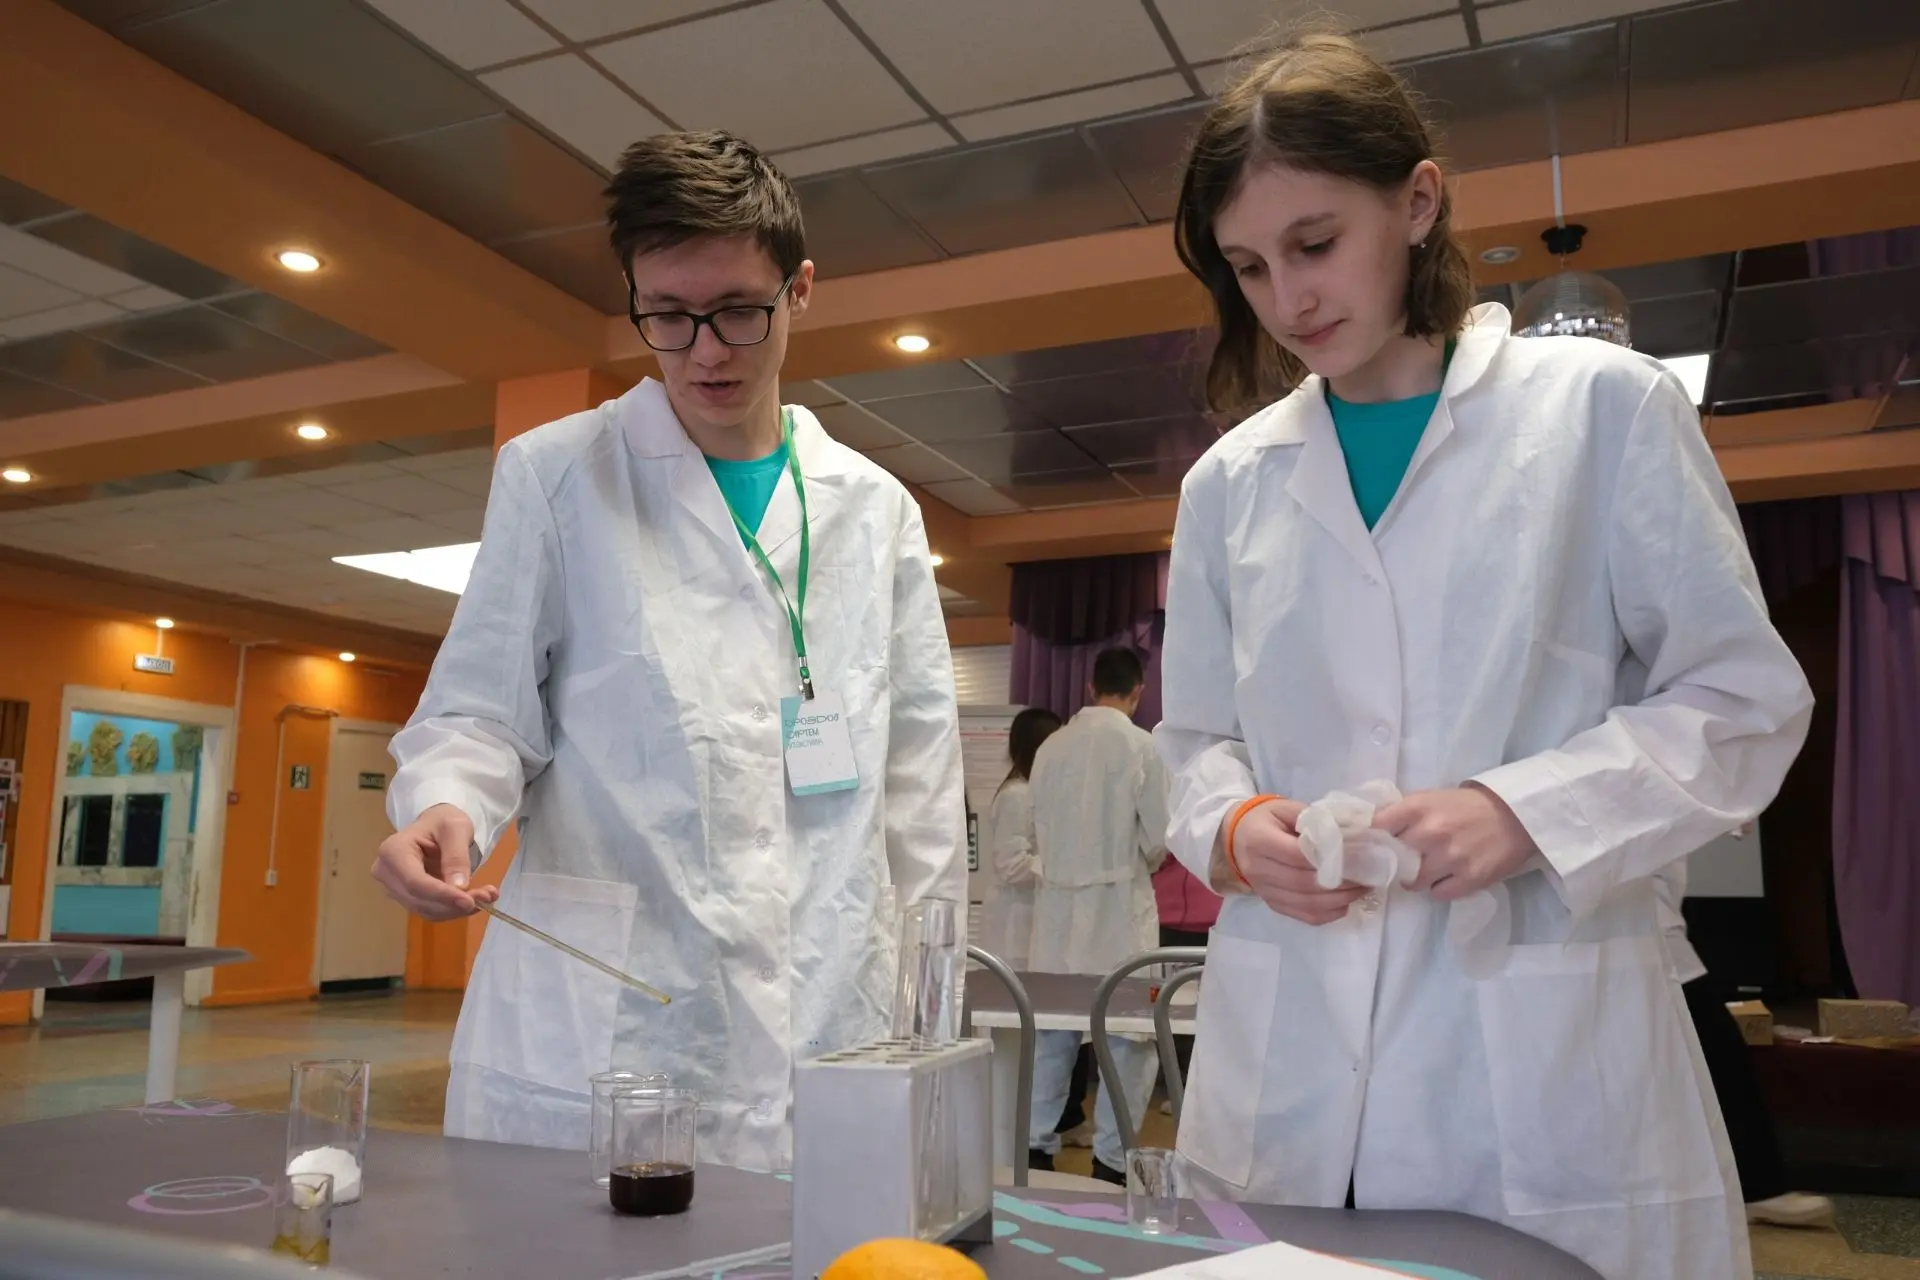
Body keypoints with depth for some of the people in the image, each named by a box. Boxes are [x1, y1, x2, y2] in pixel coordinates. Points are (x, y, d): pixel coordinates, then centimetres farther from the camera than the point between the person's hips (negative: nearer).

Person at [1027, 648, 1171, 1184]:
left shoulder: (1051, 747, 1)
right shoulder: (1142, 746, -10)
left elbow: (1038, 831, 7)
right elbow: (1158, 837, -6)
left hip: (1057, 904, 4)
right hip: (1118, 905, -4)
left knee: (1052, 1029, 13)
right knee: (1128, 1034, 6)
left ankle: (1037, 1146, 21)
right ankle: (1110, 1157, 9)